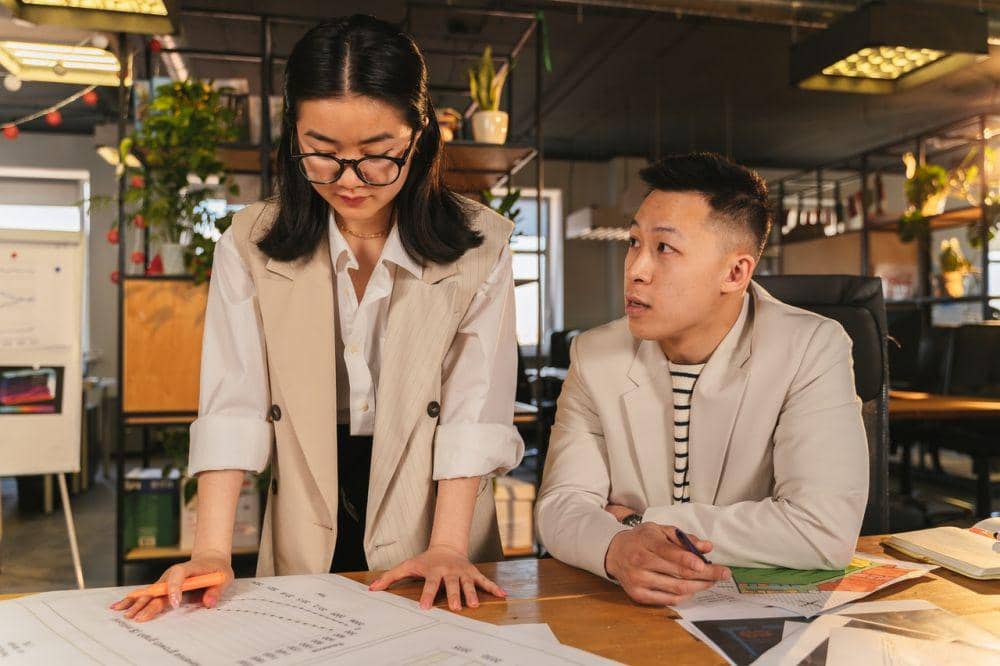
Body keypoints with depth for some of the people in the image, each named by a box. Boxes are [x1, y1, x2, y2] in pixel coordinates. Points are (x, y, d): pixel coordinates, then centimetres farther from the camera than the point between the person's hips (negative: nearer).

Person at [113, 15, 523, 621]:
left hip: (433, 517, -1)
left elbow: (475, 410, -9)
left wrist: (448, 547, -16)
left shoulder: (480, 247, -5)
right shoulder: (251, 245, -2)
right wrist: (212, 552, -17)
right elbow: (233, 404, -8)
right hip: (305, 536, 1)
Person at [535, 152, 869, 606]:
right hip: (626, 606, 3)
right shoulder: (594, 357, -3)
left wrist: (638, 520, -15)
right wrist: (617, 549, -28)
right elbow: (561, 505, -6)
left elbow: (826, 531, -20)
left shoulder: (813, 351, -12)